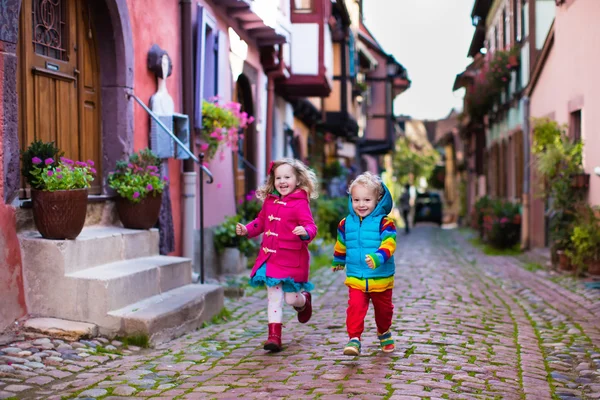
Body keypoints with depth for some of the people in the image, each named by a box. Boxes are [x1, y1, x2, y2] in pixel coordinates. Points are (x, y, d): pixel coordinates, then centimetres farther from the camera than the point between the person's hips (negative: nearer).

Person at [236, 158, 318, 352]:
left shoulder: (300, 203, -12)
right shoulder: (269, 201, 8)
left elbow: (311, 226, -17)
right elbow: (260, 222, 21)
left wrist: (305, 232, -39)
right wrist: (246, 229, 5)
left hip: (292, 260, -5)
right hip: (270, 258, 5)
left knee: (291, 298, 4)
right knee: (274, 297, 4)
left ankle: (304, 301, 42)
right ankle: (274, 336, 7)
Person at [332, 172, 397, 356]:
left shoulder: (384, 223, -12)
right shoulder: (346, 223, 1)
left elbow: (389, 244, -24)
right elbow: (341, 245, 19)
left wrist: (378, 258, -43)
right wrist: (338, 261, 32)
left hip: (381, 278, -1)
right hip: (355, 278, 1)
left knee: (383, 309, 18)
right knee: (355, 306, -17)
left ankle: (384, 333, 43)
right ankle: (354, 339, -14)